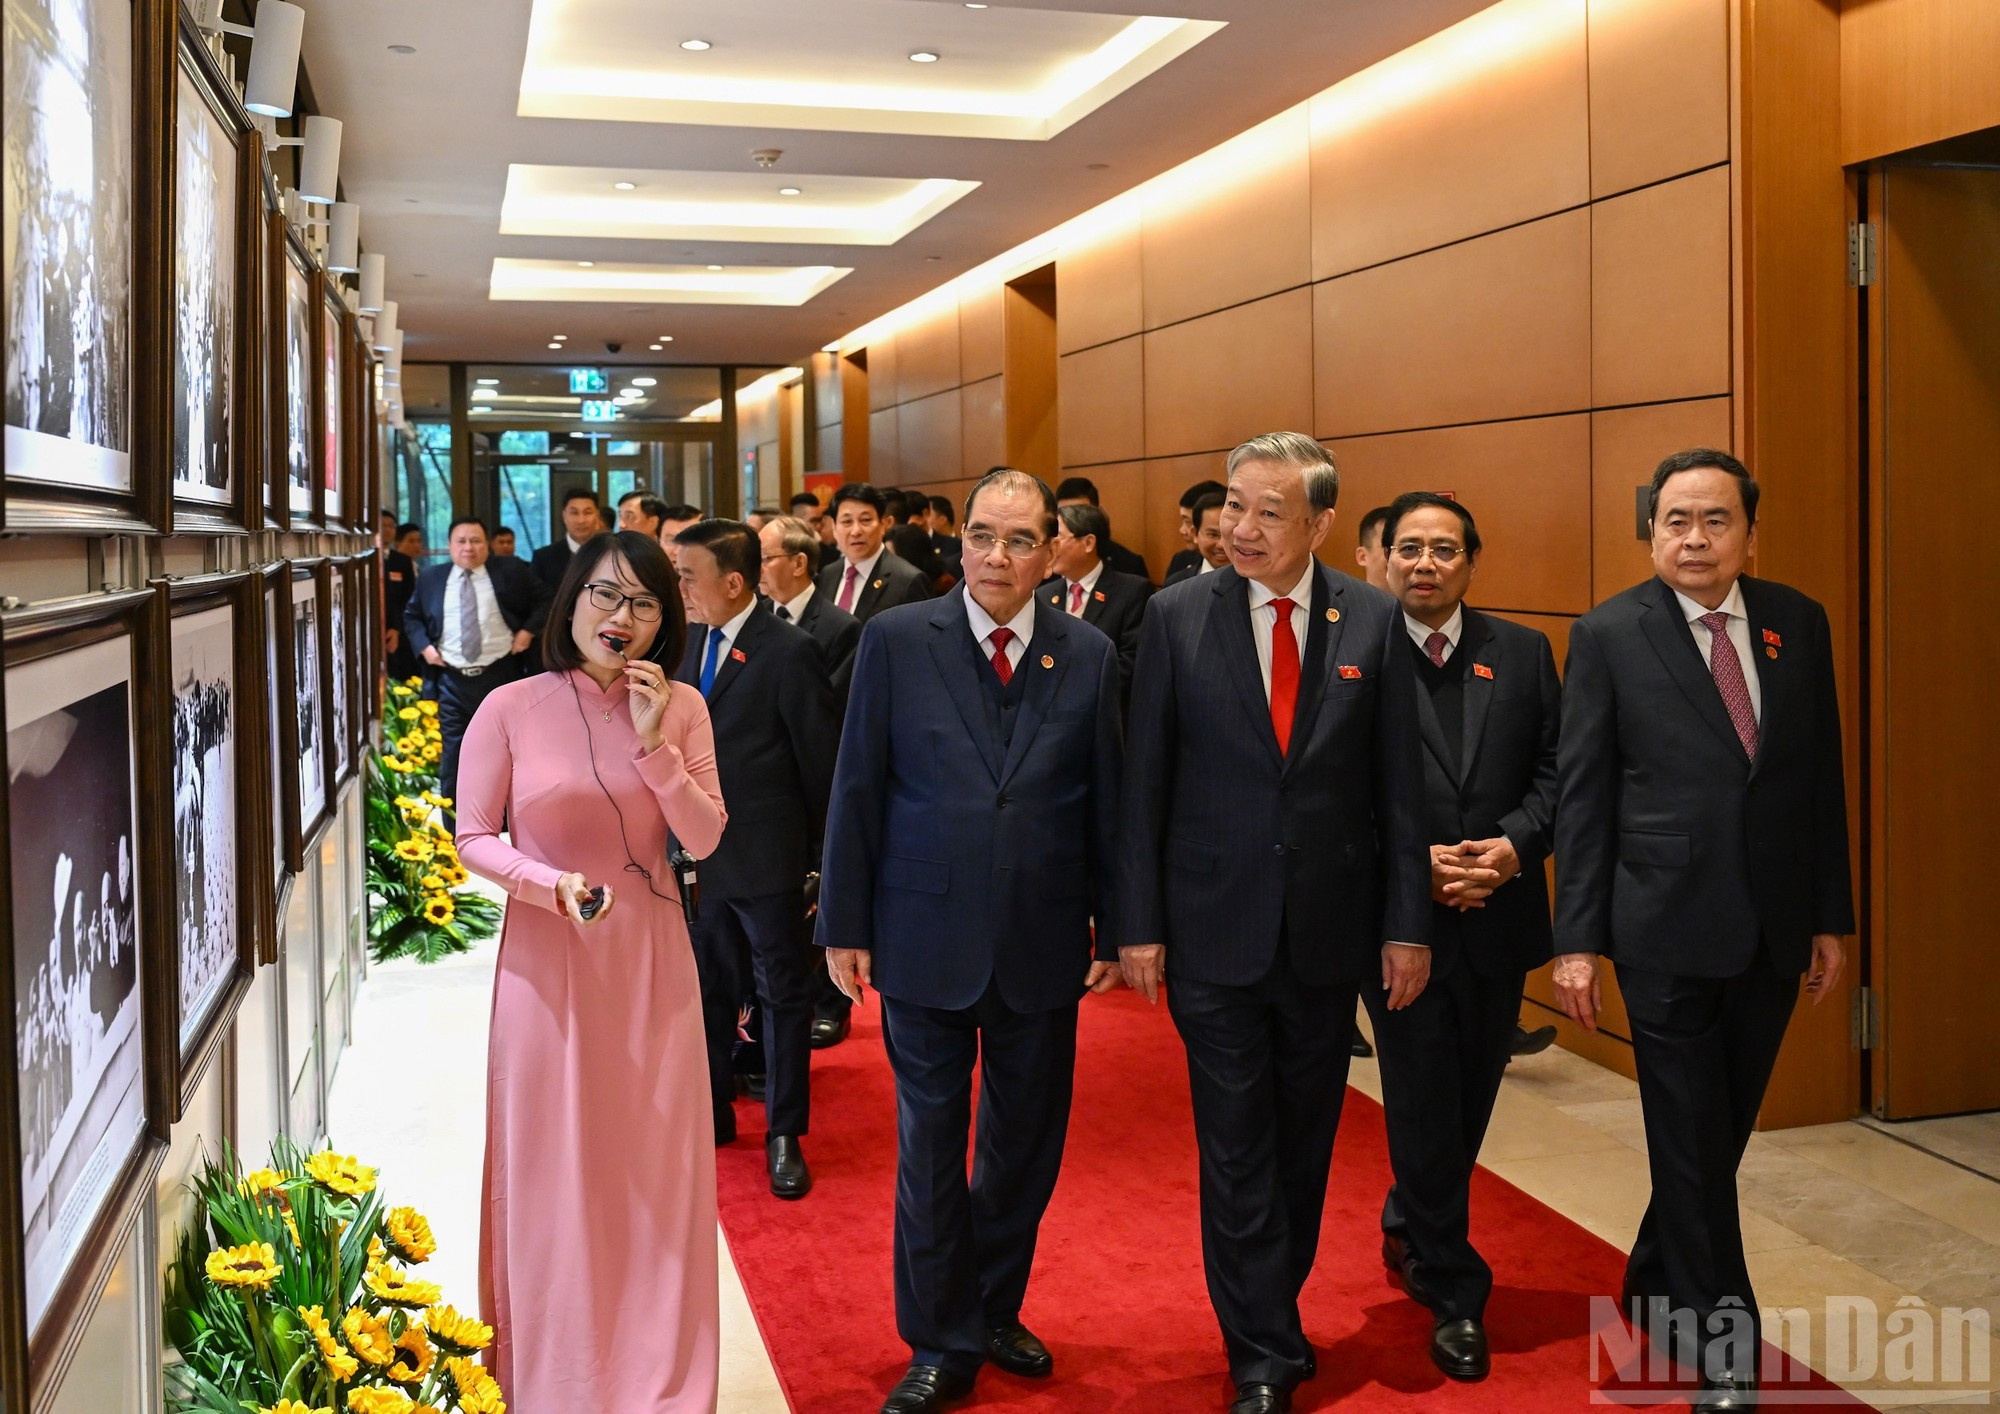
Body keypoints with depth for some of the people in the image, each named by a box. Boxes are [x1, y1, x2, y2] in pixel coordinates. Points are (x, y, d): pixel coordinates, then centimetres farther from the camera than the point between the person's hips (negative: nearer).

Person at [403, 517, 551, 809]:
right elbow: (411, 616, 18)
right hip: (452, 681, 1)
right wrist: (423, 645, 2)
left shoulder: (511, 572, 1)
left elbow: (544, 598, 7)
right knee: (453, 756, 3)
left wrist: (528, 630, -5)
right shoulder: (431, 578, 8)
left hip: (501, 676, -1)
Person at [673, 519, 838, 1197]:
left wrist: (825, 857, -7)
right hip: (701, 854, 6)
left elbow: (822, 760, -10)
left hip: (767, 859, -6)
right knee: (708, 990, 16)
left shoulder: (790, 652, -14)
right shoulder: (691, 643, 5)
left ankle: (784, 1135, 21)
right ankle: (712, 1115, 33)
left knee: (783, 995, 8)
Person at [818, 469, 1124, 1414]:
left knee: (1026, 1142, 15)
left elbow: (1106, 802, 4)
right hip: (925, 937, -2)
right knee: (930, 1148, 8)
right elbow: (857, 792, -2)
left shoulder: (1090, 656, 1)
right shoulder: (896, 640, -4)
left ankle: (995, 1309, 36)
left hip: (1044, 943, 2)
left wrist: (1114, 928, 4)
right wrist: (845, 926, -2)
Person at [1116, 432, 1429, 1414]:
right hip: (1215, 928, -1)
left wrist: (1406, 925, 0)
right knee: (1236, 1149, 4)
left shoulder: (1372, 620, -1)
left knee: (1306, 1140, 15)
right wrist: (1137, 924, -5)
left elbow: (1399, 786, 2)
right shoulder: (1177, 615, -3)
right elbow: (1144, 782, -2)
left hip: (1328, 928, 2)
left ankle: (1272, 1306, 35)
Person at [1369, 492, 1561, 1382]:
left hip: (1498, 917, 4)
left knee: (1469, 1099, 17)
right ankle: (1454, 1295, 18)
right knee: (1426, 1108, 3)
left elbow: (1556, 770, 2)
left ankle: (1409, 1230, 43)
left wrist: (1514, 845, -15)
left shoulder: (1522, 654, 6)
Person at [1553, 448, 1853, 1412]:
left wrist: (1831, 917, 8)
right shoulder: (1608, 635, -6)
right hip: (1668, 932, -4)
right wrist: (1575, 939, -8)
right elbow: (1582, 795, -5)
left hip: (1772, 932, 4)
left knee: (1723, 1131, 16)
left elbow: (1822, 777, 9)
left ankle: (1656, 1289, 38)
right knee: (1692, 1143, 3)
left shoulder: (1798, 624, 5)